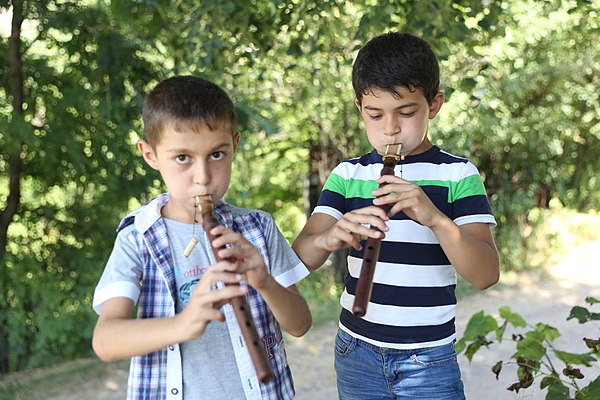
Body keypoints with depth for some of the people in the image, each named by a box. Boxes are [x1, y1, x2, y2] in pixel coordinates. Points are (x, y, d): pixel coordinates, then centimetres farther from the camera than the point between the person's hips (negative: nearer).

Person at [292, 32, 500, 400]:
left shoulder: (458, 174, -7)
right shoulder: (347, 174, 1)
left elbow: (486, 275, -15)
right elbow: (300, 256, -8)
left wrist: (435, 217, -32)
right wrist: (328, 239, -30)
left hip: (429, 359, -3)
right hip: (357, 352, 3)